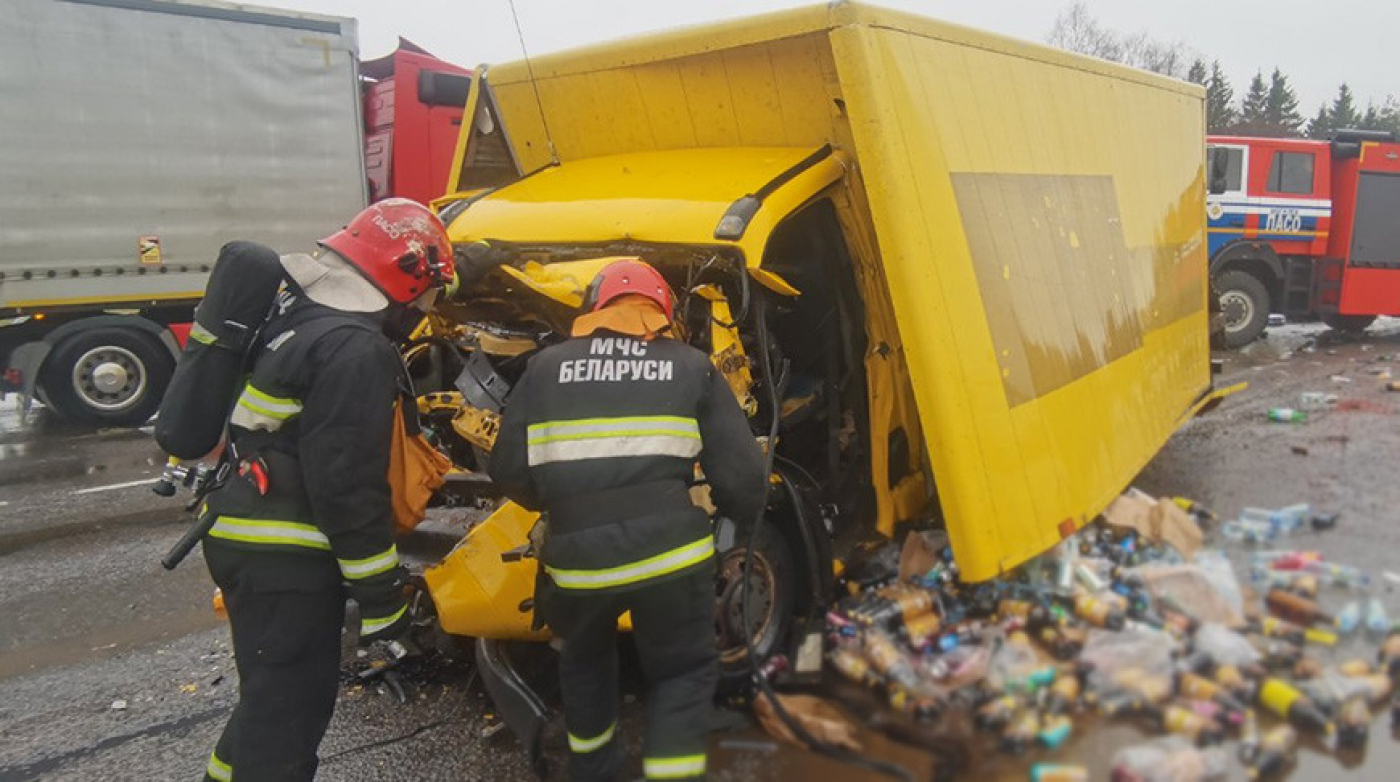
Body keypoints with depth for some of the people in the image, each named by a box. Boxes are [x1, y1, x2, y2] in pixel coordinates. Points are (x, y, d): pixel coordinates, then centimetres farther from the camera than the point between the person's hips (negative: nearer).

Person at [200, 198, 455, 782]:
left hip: (234, 529, 10)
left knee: (272, 693, 24)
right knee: (288, 710, 0)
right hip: (282, 556, -10)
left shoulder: (290, 304, 8)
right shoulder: (355, 351, -22)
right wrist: (382, 595, -16)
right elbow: (349, 487, -23)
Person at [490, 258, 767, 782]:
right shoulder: (692, 368, 8)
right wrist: (740, 515, 25)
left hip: (577, 556, 2)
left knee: (585, 660, 30)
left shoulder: (545, 368, 10)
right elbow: (741, 475, 3)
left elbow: (508, 472, 5)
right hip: (670, 551, -2)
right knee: (683, 673, 18)